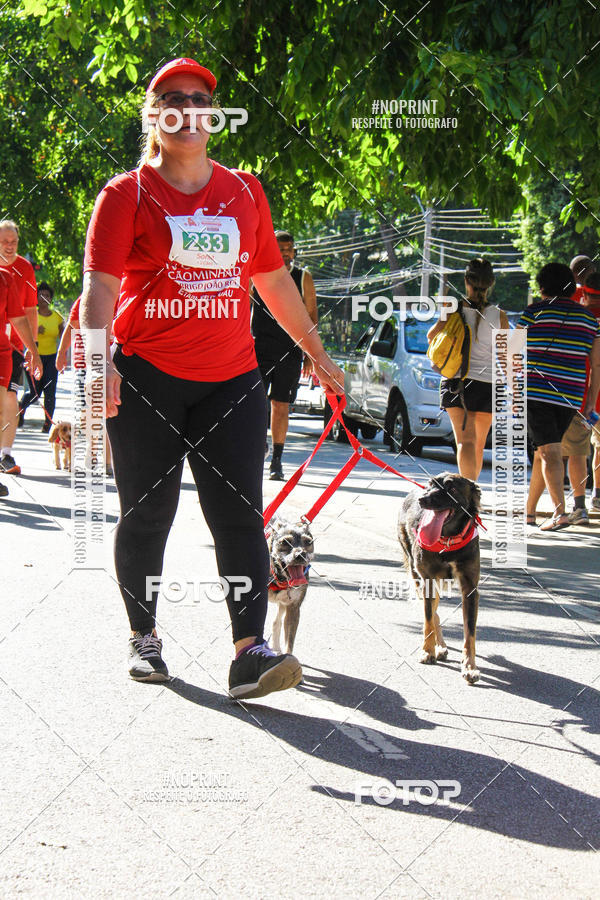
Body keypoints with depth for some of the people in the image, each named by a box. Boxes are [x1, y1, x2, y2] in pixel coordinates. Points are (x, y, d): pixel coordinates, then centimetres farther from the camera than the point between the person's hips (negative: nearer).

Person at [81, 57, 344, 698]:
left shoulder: (244, 193, 13)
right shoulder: (126, 195, 2)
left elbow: (274, 281, 21)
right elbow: (100, 286, -7)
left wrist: (317, 354, 23)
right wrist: (97, 360, -22)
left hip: (232, 379, 3)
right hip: (146, 379, -2)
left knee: (240, 514, -8)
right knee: (147, 514, 6)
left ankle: (249, 651, -14)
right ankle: (143, 637, 23)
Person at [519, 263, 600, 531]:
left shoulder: (535, 312, -1)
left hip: (535, 392, -4)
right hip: (570, 397, 4)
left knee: (550, 453, -11)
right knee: (543, 452, 17)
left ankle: (560, 511, -25)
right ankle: (528, 510, 24)